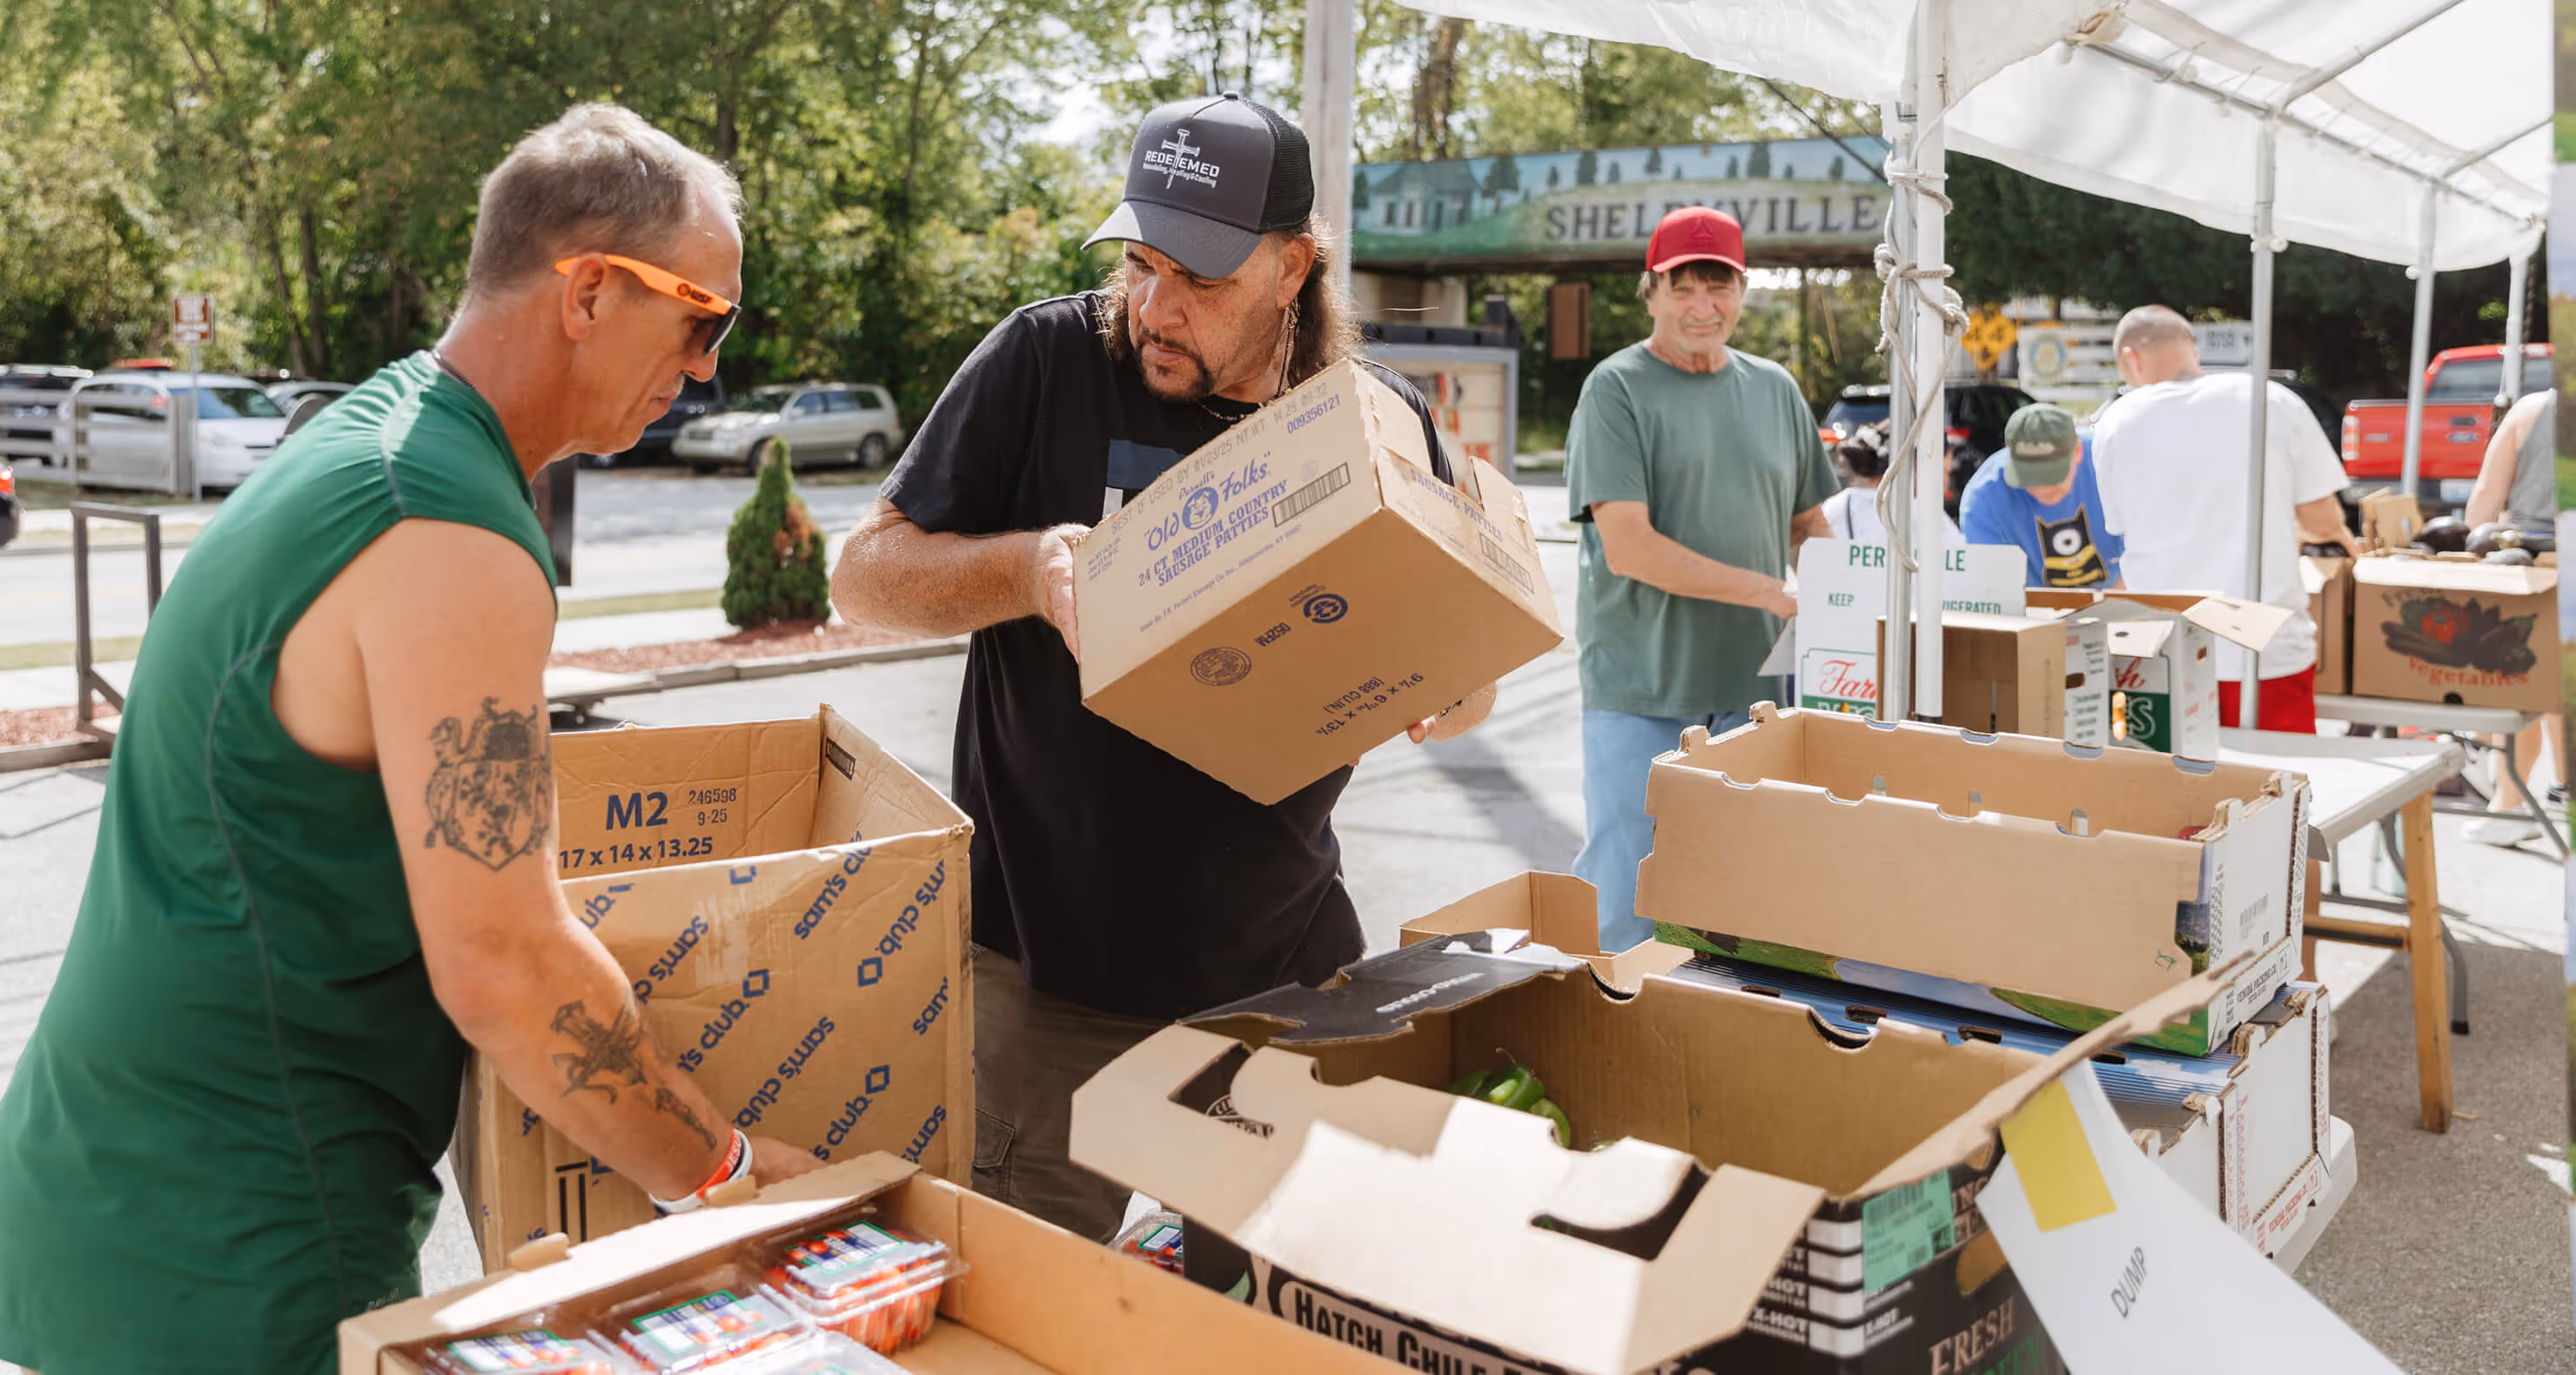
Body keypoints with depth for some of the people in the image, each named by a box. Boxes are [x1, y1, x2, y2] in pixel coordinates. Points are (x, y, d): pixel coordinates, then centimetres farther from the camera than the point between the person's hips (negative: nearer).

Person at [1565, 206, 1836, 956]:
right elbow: (1628, 548, -14)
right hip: (1641, 689, -5)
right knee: (1626, 903, -1)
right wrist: (1770, 592, -16)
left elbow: (1809, 525, 21)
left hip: (1750, 683, 5)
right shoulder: (1617, 390, -5)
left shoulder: (1774, 389, 13)